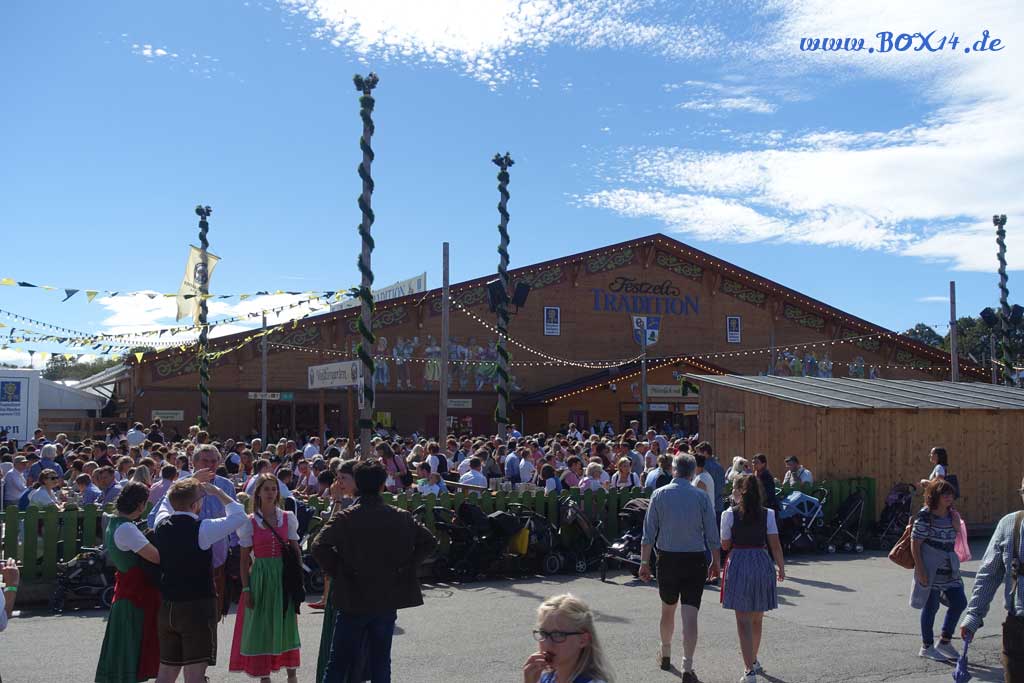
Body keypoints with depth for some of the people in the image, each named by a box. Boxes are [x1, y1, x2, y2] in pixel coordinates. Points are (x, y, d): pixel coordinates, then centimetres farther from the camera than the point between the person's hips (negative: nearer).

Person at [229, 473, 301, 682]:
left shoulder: (288, 518, 4)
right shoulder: (250, 522, -2)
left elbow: (296, 550, 6)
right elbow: (244, 559, -1)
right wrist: (246, 588, -6)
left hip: (284, 576, 2)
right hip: (260, 577, -2)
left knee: (286, 624, 8)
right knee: (261, 626, 2)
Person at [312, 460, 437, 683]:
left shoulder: (343, 518, -10)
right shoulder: (401, 517, -1)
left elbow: (319, 546, -20)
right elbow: (428, 541, 1)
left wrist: (336, 572, -6)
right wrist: (405, 568, 5)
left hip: (352, 600, -2)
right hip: (388, 600, 2)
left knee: (339, 663, 9)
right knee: (381, 660, 12)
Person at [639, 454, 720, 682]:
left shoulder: (659, 495, -2)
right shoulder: (701, 497, -3)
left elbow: (649, 533, -3)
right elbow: (712, 536, 0)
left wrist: (645, 562, 2)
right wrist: (715, 562, 12)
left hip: (667, 559, 1)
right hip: (695, 560, -1)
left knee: (668, 609, 19)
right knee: (690, 615, -3)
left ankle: (666, 655, 37)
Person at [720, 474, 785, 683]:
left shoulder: (729, 514, -7)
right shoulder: (767, 514, 0)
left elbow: (725, 545, -2)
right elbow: (775, 544, -2)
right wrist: (781, 567, 8)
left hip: (738, 563, -3)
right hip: (763, 563, 3)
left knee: (743, 620, -1)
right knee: (757, 619, 19)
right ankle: (753, 661, 36)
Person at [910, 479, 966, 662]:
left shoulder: (951, 515, 7)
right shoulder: (925, 516, -15)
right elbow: (915, 544, -15)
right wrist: (920, 570, -18)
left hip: (949, 570, 7)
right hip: (930, 570, -7)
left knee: (959, 602, 5)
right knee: (931, 607, 1)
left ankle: (944, 640, 22)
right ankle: (927, 647, 15)